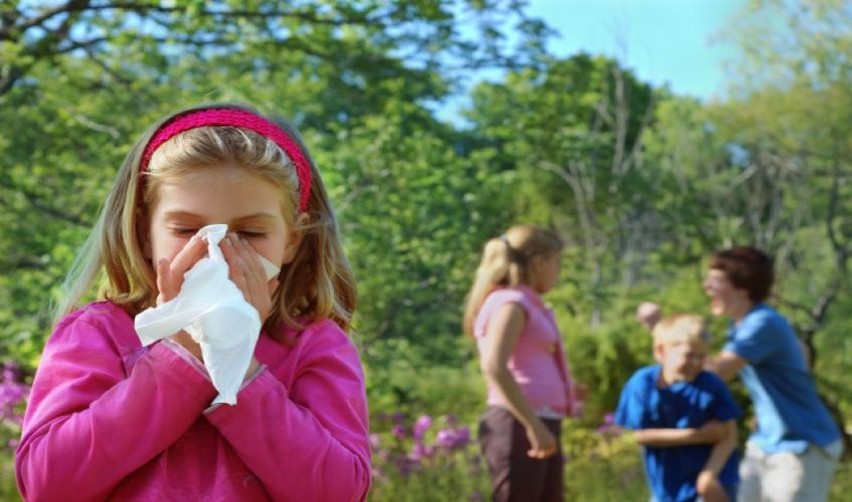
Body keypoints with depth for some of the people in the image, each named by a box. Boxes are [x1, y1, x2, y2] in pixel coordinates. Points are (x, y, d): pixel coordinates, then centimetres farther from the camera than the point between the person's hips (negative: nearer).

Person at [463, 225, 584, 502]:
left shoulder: (526, 305, 21)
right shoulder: (510, 303, -9)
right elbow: (494, 368, -23)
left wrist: (564, 389, 30)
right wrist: (533, 424, -25)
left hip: (537, 426, 10)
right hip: (517, 426, -10)